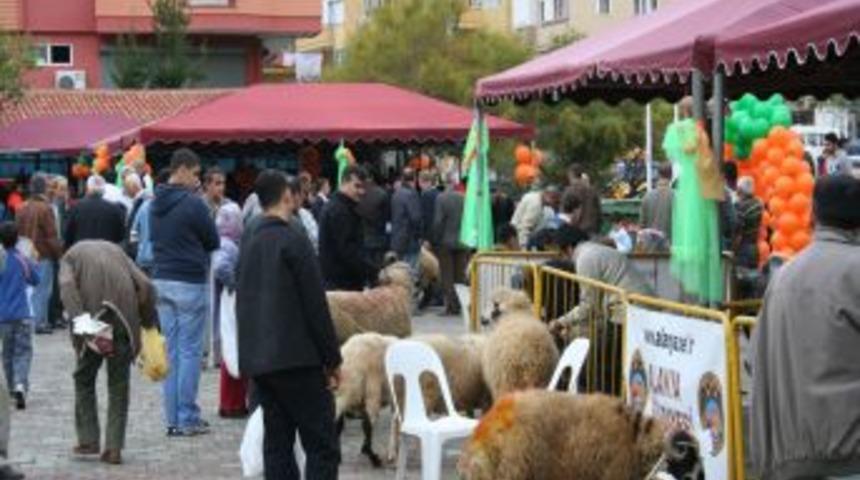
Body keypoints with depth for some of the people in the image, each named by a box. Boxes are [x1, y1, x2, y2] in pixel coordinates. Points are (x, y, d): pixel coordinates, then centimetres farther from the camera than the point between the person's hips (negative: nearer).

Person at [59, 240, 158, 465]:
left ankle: (88, 440, 15)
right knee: (119, 383, 9)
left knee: (84, 378, 17)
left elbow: (67, 286, -8)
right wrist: (148, 322, 13)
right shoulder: (116, 250, 23)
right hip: (123, 320, 2)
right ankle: (114, 447, 4)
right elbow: (145, 285, 7)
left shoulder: (71, 255, 16)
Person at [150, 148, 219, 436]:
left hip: (161, 280, 7)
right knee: (190, 351, -1)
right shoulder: (192, 203, -13)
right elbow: (213, 242, -5)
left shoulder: (156, 203, 9)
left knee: (170, 350, 10)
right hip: (189, 283, -7)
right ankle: (187, 419, 1)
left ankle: (173, 418, 12)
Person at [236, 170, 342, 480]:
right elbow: (315, 305, -13)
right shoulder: (293, 240, -10)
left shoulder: (248, 244, 13)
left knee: (277, 443, 8)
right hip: (297, 358, -8)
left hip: (258, 360, 8)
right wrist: (332, 359, -7)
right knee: (322, 446, -6)